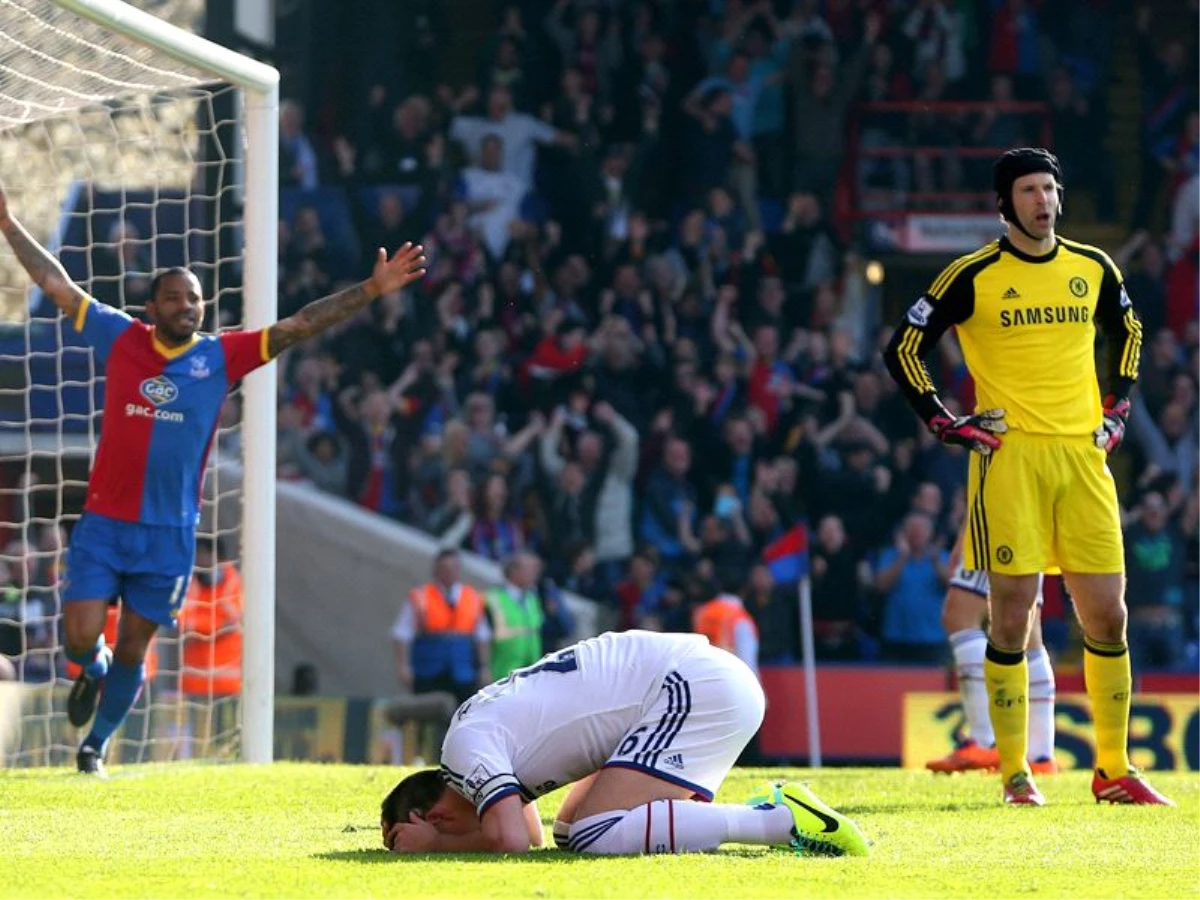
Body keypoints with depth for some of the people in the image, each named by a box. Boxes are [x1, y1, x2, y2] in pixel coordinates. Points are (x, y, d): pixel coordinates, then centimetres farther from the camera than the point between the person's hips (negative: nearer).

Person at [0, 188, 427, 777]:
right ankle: (93, 670, 28)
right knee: (81, 636, -9)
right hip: (103, 523, -1)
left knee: (133, 650, 6)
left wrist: (371, 289, -9)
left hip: (169, 532, 1)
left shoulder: (221, 357, 0)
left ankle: (96, 743, 27)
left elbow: (299, 325, -3)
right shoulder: (120, 339, 0)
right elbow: (56, 284, 6)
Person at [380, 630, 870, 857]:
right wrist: (421, 835, 12)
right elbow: (530, 836, 25)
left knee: (595, 837, -20)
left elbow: (508, 841, -24)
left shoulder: (469, 744, -12)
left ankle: (784, 822, -18)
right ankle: (771, 811, 6)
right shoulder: (481, 722, 18)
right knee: (572, 832, 11)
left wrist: (433, 845, -5)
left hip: (697, 689, -11)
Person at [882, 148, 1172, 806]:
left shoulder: (1093, 270, 10)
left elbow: (1126, 332, 28)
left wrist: (1117, 408, 17)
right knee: (1012, 617, -5)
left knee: (1107, 618, 2)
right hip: (1010, 456, -4)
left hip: (1083, 455, 4)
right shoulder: (973, 277, -2)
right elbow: (903, 349, 3)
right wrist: (943, 423, -2)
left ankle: (1114, 769, 11)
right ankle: (1015, 772, 3)